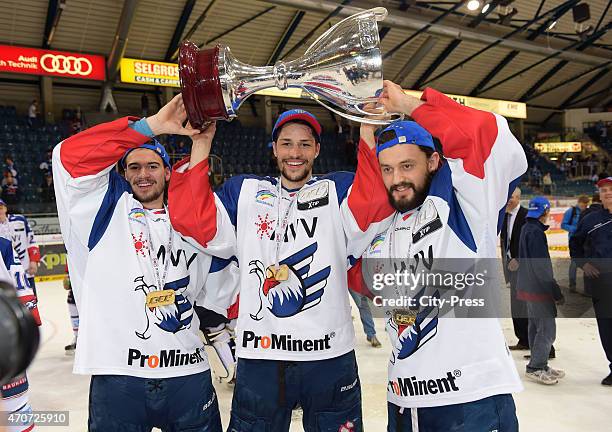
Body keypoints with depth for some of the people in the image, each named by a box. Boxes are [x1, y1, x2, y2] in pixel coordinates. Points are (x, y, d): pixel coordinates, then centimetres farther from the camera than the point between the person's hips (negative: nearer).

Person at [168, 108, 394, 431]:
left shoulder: (338, 189, 6)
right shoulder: (243, 191, 10)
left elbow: (374, 204, -14)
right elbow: (192, 219, -2)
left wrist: (368, 133, -17)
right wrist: (201, 142, -5)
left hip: (329, 357, -1)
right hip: (258, 358, 1)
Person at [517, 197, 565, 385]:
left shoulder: (526, 228, 11)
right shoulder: (536, 232, -19)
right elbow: (542, 266, -22)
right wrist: (556, 292, -17)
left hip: (529, 287, 10)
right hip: (538, 289, -10)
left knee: (535, 327, 16)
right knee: (547, 329, -3)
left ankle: (540, 365, 26)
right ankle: (535, 368, 4)